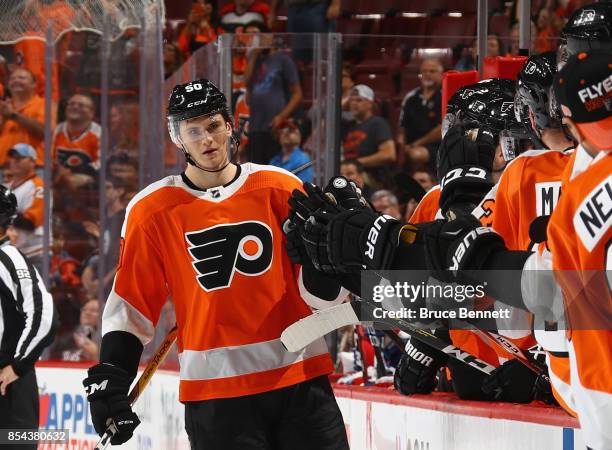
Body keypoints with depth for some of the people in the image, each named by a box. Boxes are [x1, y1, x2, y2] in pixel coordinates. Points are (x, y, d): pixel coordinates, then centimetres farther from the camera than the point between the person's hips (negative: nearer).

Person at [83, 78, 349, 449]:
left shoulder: (280, 189, 4)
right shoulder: (152, 212, 2)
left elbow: (321, 292, 5)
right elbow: (131, 304, 7)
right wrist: (109, 381, -1)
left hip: (299, 378, 1)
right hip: (214, 388, -1)